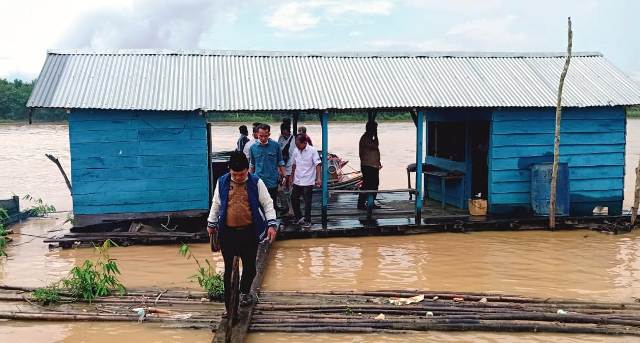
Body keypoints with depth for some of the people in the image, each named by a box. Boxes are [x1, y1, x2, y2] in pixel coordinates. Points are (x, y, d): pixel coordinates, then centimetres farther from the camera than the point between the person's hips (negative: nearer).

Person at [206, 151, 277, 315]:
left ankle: (245, 292, 38)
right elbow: (216, 204, 14)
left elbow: (267, 204, -1)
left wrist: (271, 224, -10)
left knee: (249, 266, 10)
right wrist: (211, 224, 18)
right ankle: (230, 304, 12)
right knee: (229, 268, 3)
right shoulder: (222, 183, 2)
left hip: (250, 232, 0)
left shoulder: (256, 183, -3)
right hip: (228, 232, 0)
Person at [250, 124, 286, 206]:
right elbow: (252, 165, 12)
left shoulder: (275, 145, -3)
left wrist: (283, 176, 2)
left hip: (273, 182, -1)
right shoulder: (253, 147, 1)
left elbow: (280, 162, 5)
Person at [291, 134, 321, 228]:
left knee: (307, 202, 1)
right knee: (294, 198, 13)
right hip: (297, 181, 6)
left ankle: (307, 221, 13)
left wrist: (319, 178, -22)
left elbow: (317, 165, -13)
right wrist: (291, 177, 18)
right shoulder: (296, 151, 3)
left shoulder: (312, 151, -11)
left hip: (308, 181, -6)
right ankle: (299, 218, 28)